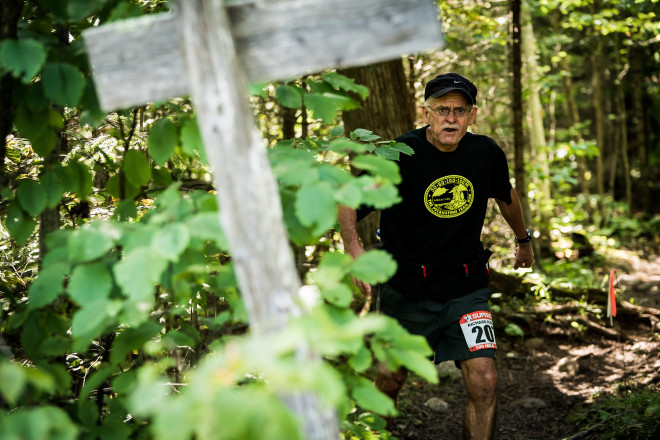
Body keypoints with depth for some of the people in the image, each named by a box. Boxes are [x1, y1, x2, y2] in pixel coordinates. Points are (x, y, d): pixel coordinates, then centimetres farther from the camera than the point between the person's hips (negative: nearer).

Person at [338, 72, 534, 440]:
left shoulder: (486, 153, -3)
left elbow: (507, 196, 18)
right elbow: (349, 201, -7)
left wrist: (524, 239, 32)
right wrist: (353, 245, -25)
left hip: (467, 288, 2)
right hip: (406, 289, -1)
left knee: (484, 381, -12)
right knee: (389, 381, 10)